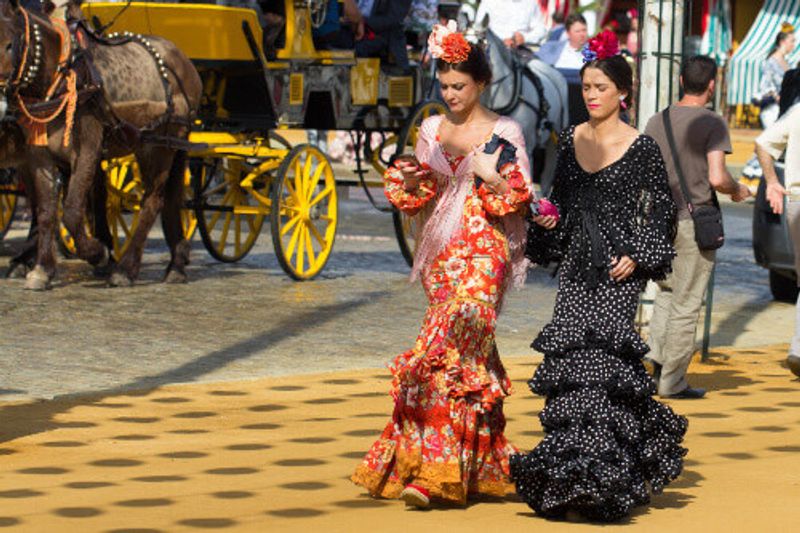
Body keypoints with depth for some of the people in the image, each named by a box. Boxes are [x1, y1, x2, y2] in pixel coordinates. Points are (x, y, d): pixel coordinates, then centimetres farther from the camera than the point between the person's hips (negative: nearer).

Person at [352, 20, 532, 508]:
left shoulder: (505, 133, -1)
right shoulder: (433, 130, 12)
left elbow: (520, 201, -2)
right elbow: (414, 198, 16)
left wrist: (491, 176, -18)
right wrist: (409, 178, -5)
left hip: (485, 250, -5)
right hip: (441, 249, 5)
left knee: (451, 344, -18)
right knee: (470, 351, 6)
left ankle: (433, 470, -22)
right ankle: (485, 462, 17)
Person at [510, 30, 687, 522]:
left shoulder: (641, 148, -5)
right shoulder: (571, 140, 10)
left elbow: (663, 208, -1)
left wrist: (638, 257, -10)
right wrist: (547, 221, 1)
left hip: (618, 268, -5)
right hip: (576, 264, 5)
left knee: (601, 359, -13)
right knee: (570, 357, 0)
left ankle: (599, 477, -13)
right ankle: (570, 474, 10)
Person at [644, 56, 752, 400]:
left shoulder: (657, 123, 6)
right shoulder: (712, 123, -11)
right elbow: (717, 178, -18)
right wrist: (737, 191, 2)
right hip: (693, 221, -5)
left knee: (667, 291, 23)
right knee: (686, 305, 2)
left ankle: (657, 355, 6)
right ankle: (671, 381, 6)